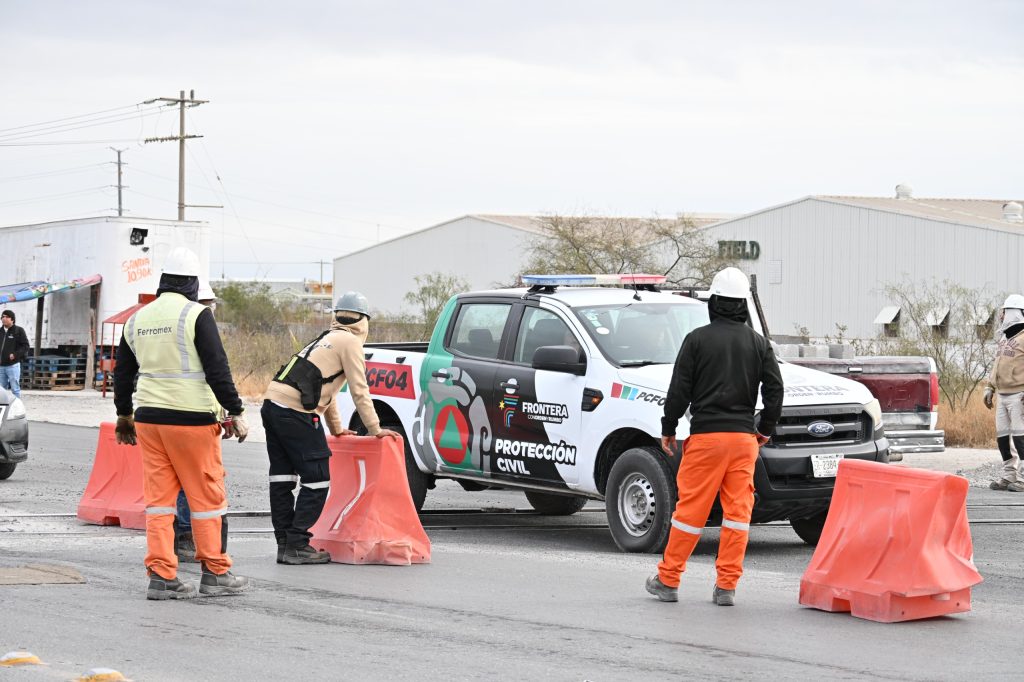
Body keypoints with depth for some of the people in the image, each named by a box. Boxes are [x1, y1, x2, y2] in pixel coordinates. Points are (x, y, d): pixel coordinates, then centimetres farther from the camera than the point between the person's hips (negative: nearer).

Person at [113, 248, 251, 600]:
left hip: (149, 418, 6)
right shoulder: (196, 315, -9)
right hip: (191, 419, -6)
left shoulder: (138, 319, 11)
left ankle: (161, 576, 2)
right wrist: (236, 412, -9)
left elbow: (122, 372, 20)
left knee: (158, 497, 7)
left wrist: (124, 415, 32)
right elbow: (217, 369, -14)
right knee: (207, 497, 4)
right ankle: (215, 573, 8)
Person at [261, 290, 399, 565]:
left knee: (283, 477, 12)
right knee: (316, 479, -4)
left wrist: (336, 428, 40)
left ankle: (285, 542, 15)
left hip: (272, 402, 9)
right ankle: (297, 545, -6)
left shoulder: (327, 339, 27)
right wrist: (375, 429, 3)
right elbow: (359, 390, -3)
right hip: (296, 411, -9)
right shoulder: (350, 342, 0)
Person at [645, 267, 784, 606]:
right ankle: (726, 585, 3)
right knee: (737, 511, 4)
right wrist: (765, 429, 19)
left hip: (705, 436, -2)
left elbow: (679, 390, -3)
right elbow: (774, 390, 6)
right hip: (744, 438, 2)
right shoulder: (759, 343, 6)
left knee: (691, 508, 1)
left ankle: (667, 580, 7)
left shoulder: (697, 339, -2)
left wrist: (668, 430, 7)